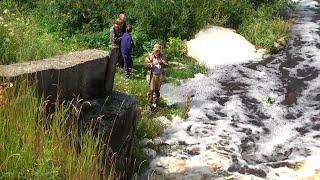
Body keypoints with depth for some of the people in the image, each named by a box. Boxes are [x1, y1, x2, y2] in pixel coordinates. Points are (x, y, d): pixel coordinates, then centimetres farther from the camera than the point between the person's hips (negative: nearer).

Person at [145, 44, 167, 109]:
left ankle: (156, 102, 27)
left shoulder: (162, 56, 3)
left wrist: (161, 63, -24)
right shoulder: (150, 56, -2)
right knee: (151, 89, -9)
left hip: (159, 75, 3)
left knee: (157, 89, 14)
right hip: (152, 75, -3)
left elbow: (165, 64, -2)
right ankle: (150, 103, -3)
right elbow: (146, 63, -8)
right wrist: (152, 64, -26)